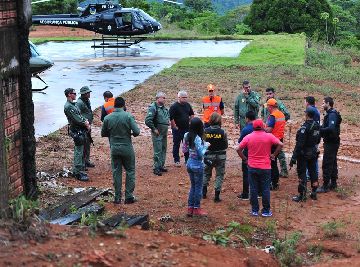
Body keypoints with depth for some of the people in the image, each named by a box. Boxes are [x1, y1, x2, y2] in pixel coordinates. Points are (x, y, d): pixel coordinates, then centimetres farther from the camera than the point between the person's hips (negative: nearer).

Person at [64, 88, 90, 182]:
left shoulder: (73, 105, 17)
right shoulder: (68, 106, -16)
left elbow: (80, 116, 18)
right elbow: (76, 119, -19)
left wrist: (86, 122, -1)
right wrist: (86, 124, -7)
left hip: (81, 131, 10)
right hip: (76, 131, -10)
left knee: (79, 152, 16)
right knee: (79, 152, -9)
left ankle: (76, 170, 24)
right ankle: (79, 173, -6)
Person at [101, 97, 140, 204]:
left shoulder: (107, 118, -4)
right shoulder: (128, 116, -12)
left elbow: (103, 134, 4)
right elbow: (137, 131, -16)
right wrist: (131, 134, 5)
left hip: (114, 149, 2)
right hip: (127, 148, -2)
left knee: (116, 172, 11)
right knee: (130, 171, 11)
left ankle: (117, 197, 13)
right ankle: (129, 196, 10)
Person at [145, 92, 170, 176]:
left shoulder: (164, 107, 11)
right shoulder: (153, 108, -16)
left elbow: (168, 117, 30)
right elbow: (148, 120, -23)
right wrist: (154, 129, -17)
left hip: (164, 133, 9)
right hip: (157, 133, -9)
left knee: (163, 150, 15)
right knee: (158, 151, -7)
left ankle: (161, 166, 26)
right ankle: (156, 168, -2)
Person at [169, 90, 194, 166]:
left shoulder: (188, 105, 6)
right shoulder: (174, 106, -13)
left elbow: (192, 114, 20)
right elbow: (171, 118, -17)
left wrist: (189, 122, 10)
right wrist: (175, 127, -15)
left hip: (186, 129, 6)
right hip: (177, 129, -6)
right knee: (176, 145, 4)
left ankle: (187, 159, 20)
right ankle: (176, 161, 11)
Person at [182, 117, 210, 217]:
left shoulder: (187, 136, -2)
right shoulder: (197, 139, -23)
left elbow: (184, 150, 6)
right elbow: (201, 154, -22)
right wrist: (206, 145, -8)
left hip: (189, 164, 7)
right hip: (198, 165, -7)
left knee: (193, 186, 19)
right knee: (198, 187, 8)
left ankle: (190, 208, 22)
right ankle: (196, 208, 18)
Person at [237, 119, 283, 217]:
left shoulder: (248, 137, -3)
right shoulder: (269, 136, -7)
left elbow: (238, 149, -5)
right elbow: (280, 144, -13)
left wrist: (245, 159, 4)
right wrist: (274, 154, -4)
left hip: (252, 167, 1)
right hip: (265, 167, -1)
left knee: (253, 189, 9)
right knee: (265, 189, 7)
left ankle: (254, 210, 14)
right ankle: (266, 211, 12)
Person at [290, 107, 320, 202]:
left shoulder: (305, 127, -23)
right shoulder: (317, 125, 1)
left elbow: (299, 144, -24)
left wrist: (293, 158, -22)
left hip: (304, 154, -7)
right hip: (313, 153, 7)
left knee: (302, 173, 2)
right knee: (313, 172, 16)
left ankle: (302, 195, 6)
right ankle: (314, 193, 24)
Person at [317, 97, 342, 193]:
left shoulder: (332, 114, -19)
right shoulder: (330, 114, 13)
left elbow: (331, 129, -31)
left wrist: (319, 130, -32)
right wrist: (320, 128, 1)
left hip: (331, 143, -11)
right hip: (332, 142, 11)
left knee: (327, 164, -7)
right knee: (333, 163, 18)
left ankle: (325, 186, -4)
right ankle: (333, 184, 28)